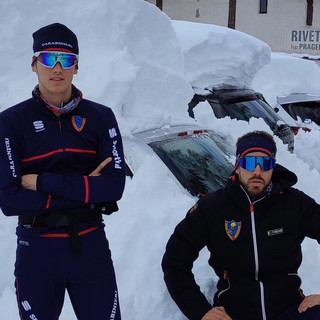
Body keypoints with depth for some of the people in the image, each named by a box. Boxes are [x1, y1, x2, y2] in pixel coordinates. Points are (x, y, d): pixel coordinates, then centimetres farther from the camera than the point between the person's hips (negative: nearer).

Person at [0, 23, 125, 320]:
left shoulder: (100, 117, -1)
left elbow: (114, 186, -11)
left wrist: (43, 182, -16)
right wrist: (83, 188, -14)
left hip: (91, 245, 1)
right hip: (36, 250, -1)